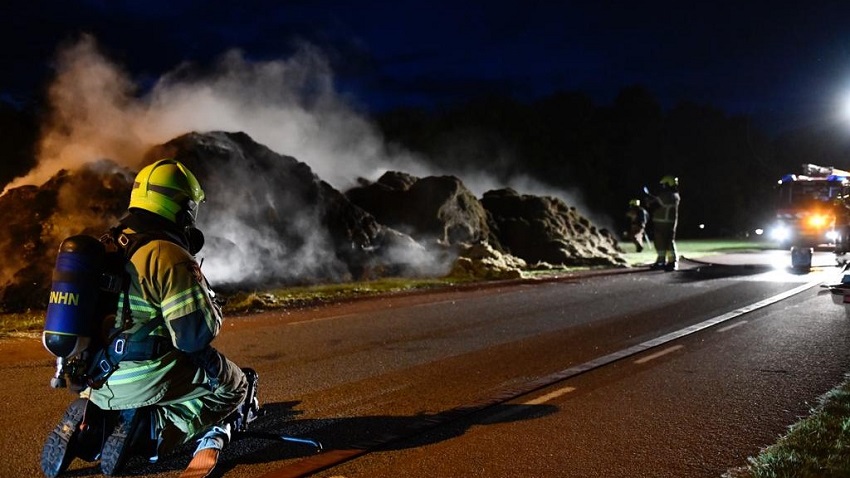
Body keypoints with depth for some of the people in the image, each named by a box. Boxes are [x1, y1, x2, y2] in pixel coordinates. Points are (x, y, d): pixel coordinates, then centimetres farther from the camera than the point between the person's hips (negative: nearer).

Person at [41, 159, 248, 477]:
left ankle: (95, 419, 10)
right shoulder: (171, 256, -17)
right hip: (143, 379, -8)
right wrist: (213, 310, 0)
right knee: (233, 385, 9)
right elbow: (196, 335, -20)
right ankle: (155, 430, -9)